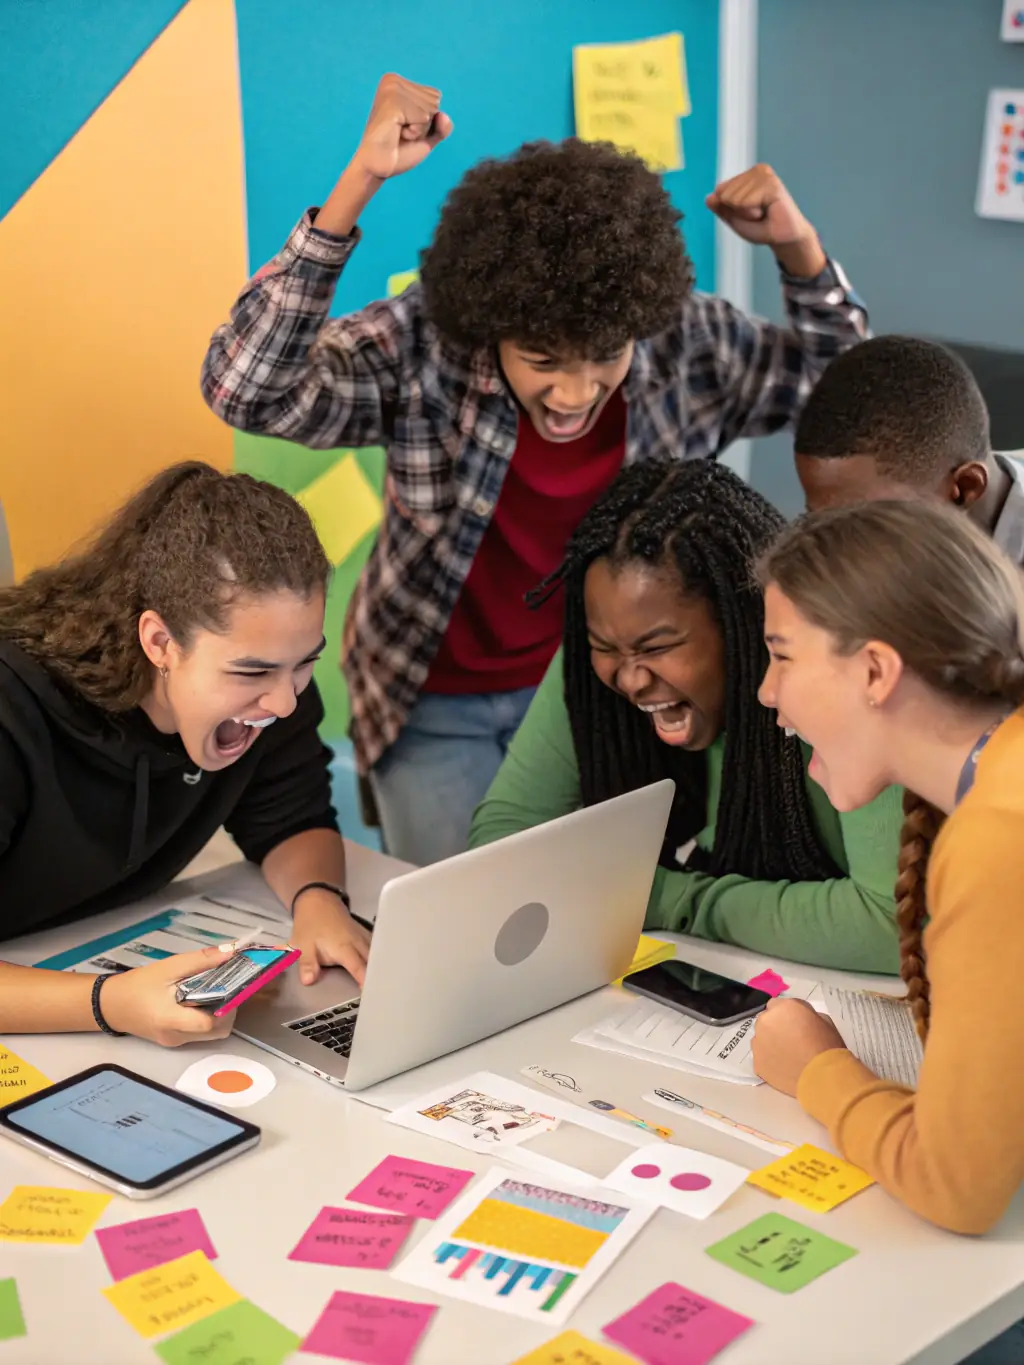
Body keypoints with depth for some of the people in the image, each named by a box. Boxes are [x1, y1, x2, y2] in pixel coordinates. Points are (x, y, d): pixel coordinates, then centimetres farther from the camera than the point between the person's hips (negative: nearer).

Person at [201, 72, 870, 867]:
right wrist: (359, 182, -43)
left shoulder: (687, 342, -16)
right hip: (438, 701, -3)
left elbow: (838, 382, 0)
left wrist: (798, 247, -20)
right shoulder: (421, 350, -26)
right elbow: (244, 391, -38)